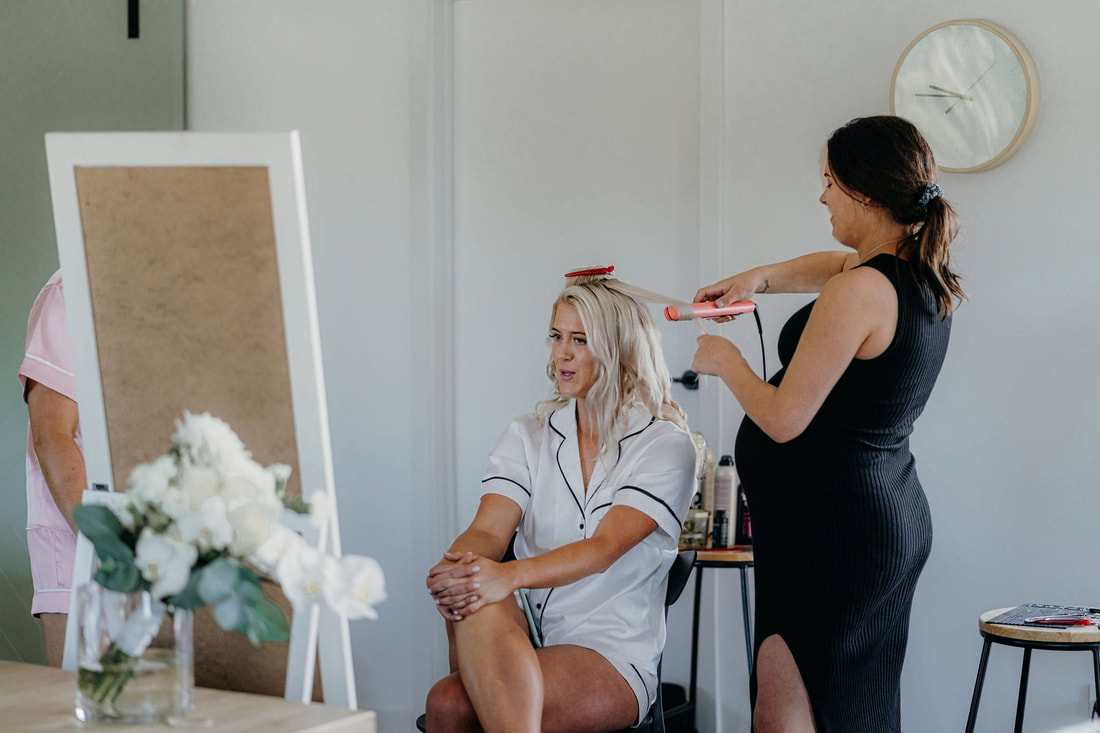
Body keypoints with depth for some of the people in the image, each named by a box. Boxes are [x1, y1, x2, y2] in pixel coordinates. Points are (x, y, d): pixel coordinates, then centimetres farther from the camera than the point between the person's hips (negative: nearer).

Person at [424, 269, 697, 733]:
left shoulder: (665, 446, -1)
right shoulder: (528, 436, 14)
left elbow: (604, 548, -17)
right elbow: (489, 530, -3)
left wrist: (508, 576, -35)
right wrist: (455, 568, -29)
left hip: (613, 660, -4)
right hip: (524, 644, 4)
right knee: (477, 606, -35)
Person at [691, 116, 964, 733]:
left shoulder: (858, 292, -20)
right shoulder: (924, 273, 8)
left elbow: (784, 419, -18)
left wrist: (726, 362, -1)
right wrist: (761, 278, 20)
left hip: (828, 525, -10)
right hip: (897, 515, 10)